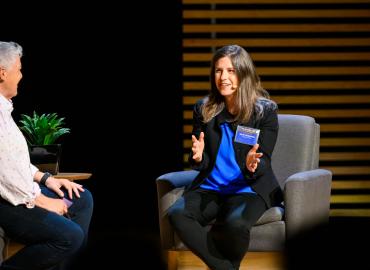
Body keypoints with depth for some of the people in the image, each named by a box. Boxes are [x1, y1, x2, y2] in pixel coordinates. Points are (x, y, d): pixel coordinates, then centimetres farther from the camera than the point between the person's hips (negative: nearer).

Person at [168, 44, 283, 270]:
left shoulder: (265, 110, -2)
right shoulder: (204, 109, 8)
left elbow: (264, 162, -4)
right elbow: (202, 163, 8)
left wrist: (253, 165, -28)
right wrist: (198, 157, -16)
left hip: (250, 188, -3)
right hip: (210, 187, 3)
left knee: (235, 224, -36)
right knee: (177, 215, -29)